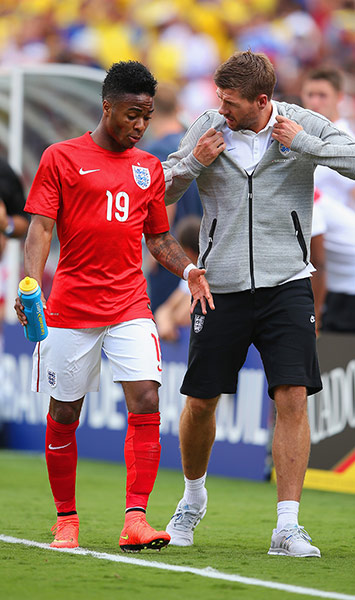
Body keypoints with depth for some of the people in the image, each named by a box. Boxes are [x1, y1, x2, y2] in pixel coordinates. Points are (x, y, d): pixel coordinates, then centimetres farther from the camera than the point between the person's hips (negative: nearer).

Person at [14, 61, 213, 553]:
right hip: (70, 306, -3)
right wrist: (30, 283, -19)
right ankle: (66, 520, 18)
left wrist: (188, 269, 3)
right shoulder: (61, 158, 1)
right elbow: (41, 228, -4)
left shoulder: (149, 168, 14)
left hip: (130, 305, 3)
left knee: (146, 402, -13)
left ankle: (136, 520, -15)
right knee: (64, 415, 4)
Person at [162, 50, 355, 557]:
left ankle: (287, 528, -9)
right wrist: (193, 163, -8)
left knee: (293, 397, -12)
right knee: (201, 401, 5)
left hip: (285, 283, -2)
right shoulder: (208, 129, 2)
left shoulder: (303, 125, -2)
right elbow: (160, 194, 10)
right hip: (221, 284, 2)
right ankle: (193, 497, 33)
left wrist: (304, 144, -17)